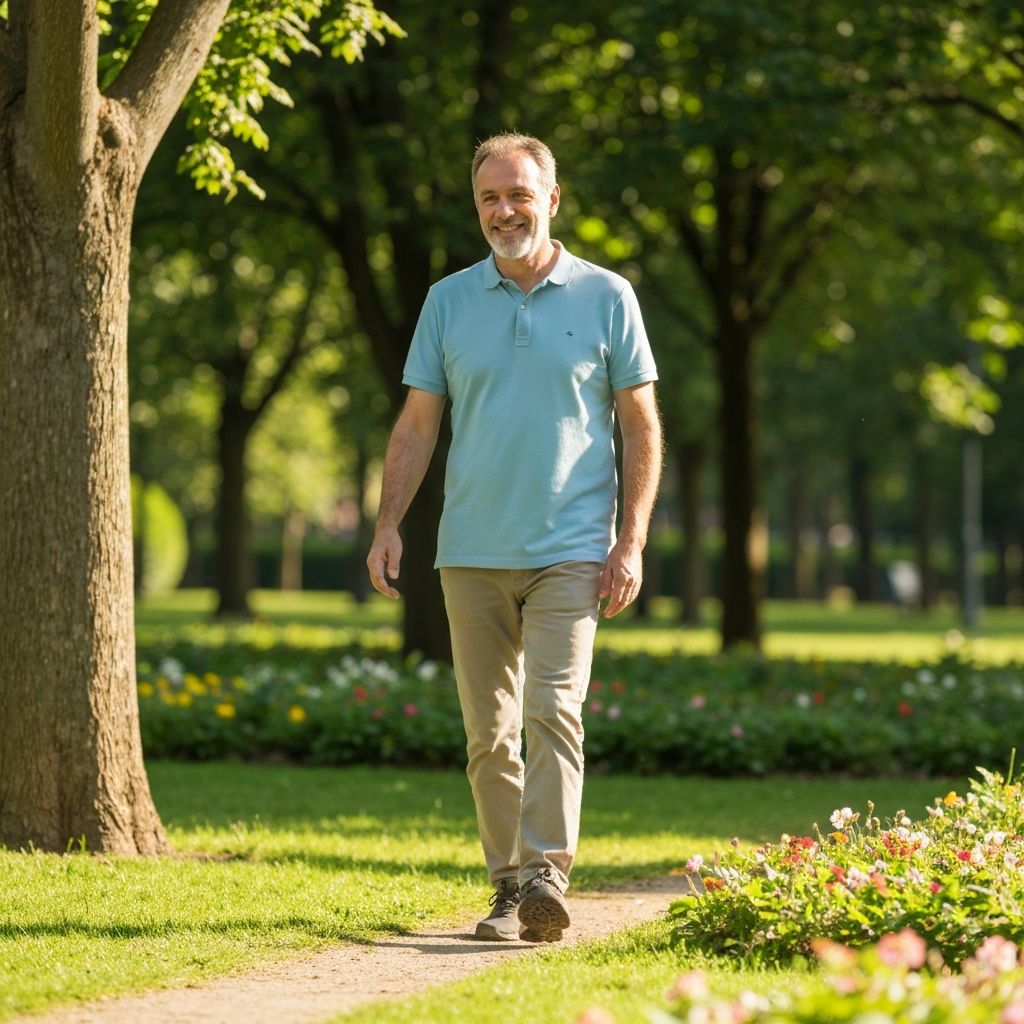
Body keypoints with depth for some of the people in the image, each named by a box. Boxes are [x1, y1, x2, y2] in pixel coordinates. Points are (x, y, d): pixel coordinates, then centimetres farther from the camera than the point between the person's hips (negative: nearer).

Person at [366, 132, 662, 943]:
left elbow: (641, 427, 4)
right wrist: (388, 526, 0)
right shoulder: (449, 301, 9)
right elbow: (417, 425, 11)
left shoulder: (606, 297, 3)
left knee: (554, 710, -16)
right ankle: (509, 886, 12)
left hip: (570, 551, -3)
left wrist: (632, 542, -5)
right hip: (471, 554, 3)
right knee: (488, 731, 5)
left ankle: (547, 878, -21)